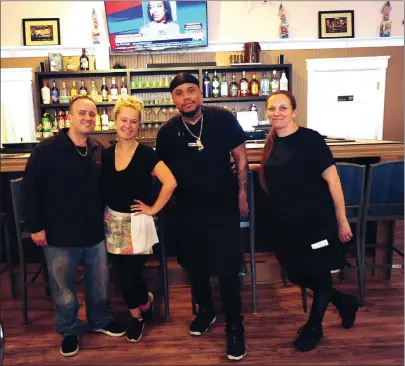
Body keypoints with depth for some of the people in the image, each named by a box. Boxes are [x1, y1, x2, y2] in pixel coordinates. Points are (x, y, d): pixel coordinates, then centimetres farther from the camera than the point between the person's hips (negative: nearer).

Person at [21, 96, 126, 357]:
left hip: (95, 232, 4)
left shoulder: (99, 150, 2)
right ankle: (70, 330, 36)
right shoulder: (47, 149, -12)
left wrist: (106, 216, 8)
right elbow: (30, 190, -10)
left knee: (100, 283, 17)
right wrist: (35, 226, -10)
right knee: (63, 288, 13)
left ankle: (100, 320, 42)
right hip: (59, 235, -3)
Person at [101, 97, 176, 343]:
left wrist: (153, 209, -16)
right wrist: (102, 214, 4)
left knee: (131, 275, 0)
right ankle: (144, 303, 37)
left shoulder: (146, 154, -13)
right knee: (122, 275, 9)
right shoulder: (106, 155, 1)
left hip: (137, 223, -4)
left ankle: (138, 313, 32)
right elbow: (101, 189, 12)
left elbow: (170, 182, -21)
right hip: (113, 222, 4)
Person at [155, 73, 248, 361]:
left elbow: (240, 156, -2)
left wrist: (242, 193, -2)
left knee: (227, 267, 1)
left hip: (224, 205, -3)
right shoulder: (167, 132, -4)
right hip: (188, 208, 3)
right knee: (195, 265, 16)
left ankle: (235, 326, 20)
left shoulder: (223, 119, -11)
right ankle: (205, 311, 41)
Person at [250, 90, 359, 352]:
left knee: (318, 272, 10)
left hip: (316, 220, -7)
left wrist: (342, 220, -15)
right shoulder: (272, 142, 5)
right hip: (285, 223, 7)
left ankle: (314, 325, 34)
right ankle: (344, 302, 40)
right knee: (297, 274, 15)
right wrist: (253, 167, 9)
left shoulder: (310, 139, -15)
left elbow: (332, 180, -15)